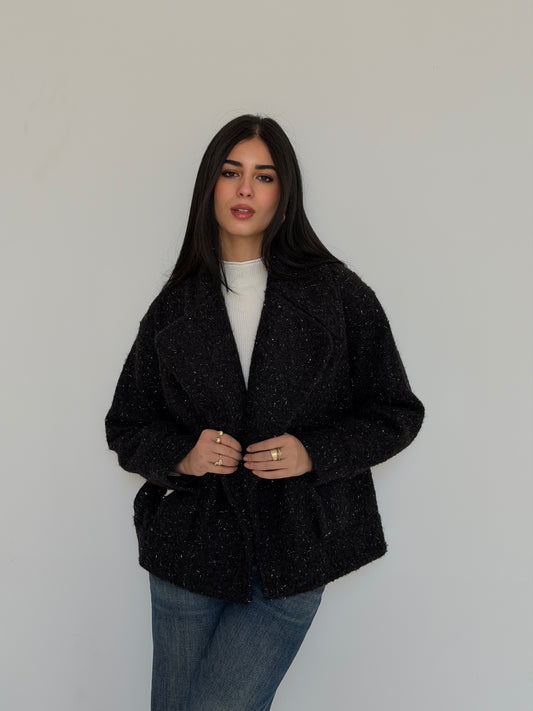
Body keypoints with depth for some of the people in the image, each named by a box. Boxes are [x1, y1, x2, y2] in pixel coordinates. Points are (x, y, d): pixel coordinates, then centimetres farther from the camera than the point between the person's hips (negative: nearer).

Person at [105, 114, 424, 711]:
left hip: (292, 557, -2)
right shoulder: (176, 303, 5)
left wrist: (315, 452, -14)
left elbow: (397, 414, 2)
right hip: (189, 547, 3)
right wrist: (179, 454, -10)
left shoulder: (337, 293, -1)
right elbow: (125, 424, 11)